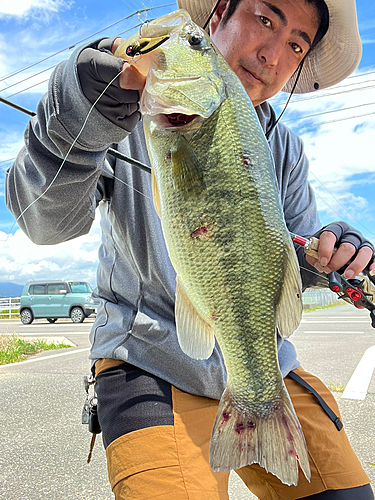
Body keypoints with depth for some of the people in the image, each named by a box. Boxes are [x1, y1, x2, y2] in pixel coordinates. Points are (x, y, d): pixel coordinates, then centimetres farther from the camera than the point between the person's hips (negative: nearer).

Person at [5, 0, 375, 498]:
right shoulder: (136, 108, -7)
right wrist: (81, 111, -34)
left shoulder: (285, 149, 8)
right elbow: (46, 222, -17)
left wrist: (334, 253, -13)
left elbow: (295, 259, 10)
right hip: (153, 362, -4)